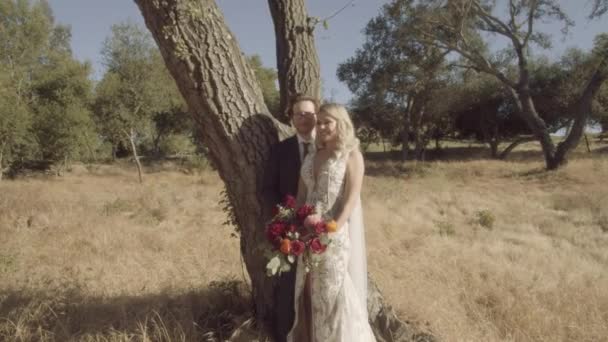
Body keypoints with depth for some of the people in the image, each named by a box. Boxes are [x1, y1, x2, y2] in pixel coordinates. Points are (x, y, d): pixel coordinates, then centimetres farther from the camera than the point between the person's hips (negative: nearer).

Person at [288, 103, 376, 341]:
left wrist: (332, 231, -23)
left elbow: (352, 198, -14)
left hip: (338, 233, -5)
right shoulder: (311, 157, 12)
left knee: (338, 289, 3)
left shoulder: (352, 155, -4)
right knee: (311, 289, 13)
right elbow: (300, 196, 12)